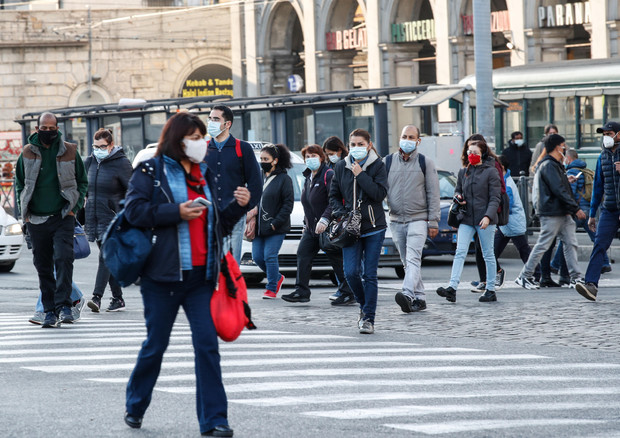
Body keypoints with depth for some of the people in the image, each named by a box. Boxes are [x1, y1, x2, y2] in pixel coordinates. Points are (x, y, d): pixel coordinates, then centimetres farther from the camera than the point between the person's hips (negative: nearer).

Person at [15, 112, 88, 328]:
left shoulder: (69, 152, 3)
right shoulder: (27, 153, 6)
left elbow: (82, 181, 11)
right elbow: (19, 184, 14)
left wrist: (74, 207, -1)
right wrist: (24, 212, 4)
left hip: (63, 217, -2)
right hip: (36, 220, 2)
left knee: (63, 258, -16)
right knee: (43, 266, 5)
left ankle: (64, 306, -16)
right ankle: (49, 311, 11)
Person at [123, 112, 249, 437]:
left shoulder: (205, 175, 16)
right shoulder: (151, 171, 0)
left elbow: (219, 225, 20)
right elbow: (134, 210, -13)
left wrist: (237, 206, 2)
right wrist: (176, 212, -18)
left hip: (200, 276, 4)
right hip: (163, 275, -4)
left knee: (207, 344, -5)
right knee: (155, 345, 5)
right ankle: (135, 407, 27)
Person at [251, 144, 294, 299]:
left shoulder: (284, 179, -6)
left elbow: (288, 204, -9)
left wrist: (275, 223, -15)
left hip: (276, 228, -6)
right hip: (259, 226, 6)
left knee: (270, 256, -9)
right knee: (257, 256, 4)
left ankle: (272, 288, 5)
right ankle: (277, 278, 28)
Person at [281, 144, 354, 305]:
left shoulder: (329, 175, -12)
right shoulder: (308, 178, 16)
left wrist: (324, 220, -28)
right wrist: (306, 223, 22)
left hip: (327, 227, -8)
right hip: (311, 227, 8)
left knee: (336, 260, -4)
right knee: (303, 255, 2)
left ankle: (348, 294, 3)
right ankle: (301, 292, 5)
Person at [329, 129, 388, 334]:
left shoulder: (377, 165, 0)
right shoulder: (341, 167, 8)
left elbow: (380, 193, -12)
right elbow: (334, 195, 17)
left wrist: (360, 175, -14)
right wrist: (340, 212, -1)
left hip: (373, 227, -2)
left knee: (369, 274, -3)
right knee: (351, 272, -8)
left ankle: (368, 317, 3)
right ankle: (364, 306, 18)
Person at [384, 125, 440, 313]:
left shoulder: (425, 163, 3)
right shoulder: (388, 162, 8)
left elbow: (433, 194, 2)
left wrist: (433, 222, -3)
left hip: (418, 220, -4)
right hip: (396, 220, 4)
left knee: (413, 259, -19)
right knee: (407, 262, 8)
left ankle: (408, 294, -34)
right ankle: (419, 298, 15)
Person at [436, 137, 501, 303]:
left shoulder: (490, 171, -4)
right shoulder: (463, 172, 11)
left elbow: (495, 197, -7)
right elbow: (457, 190, 25)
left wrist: (488, 216, -19)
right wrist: (458, 197, 1)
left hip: (484, 220, -4)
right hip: (466, 219, 4)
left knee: (488, 255, 5)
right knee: (460, 252, -9)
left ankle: (491, 290, 12)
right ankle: (452, 288, -18)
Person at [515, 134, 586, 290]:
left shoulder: (556, 165, 18)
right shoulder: (549, 166, -15)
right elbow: (559, 191, -21)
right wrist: (576, 208, -19)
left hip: (563, 213, 10)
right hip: (551, 213, -10)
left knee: (571, 243, 4)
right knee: (543, 245, -4)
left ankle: (575, 277, 5)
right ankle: (524, 276, 3)